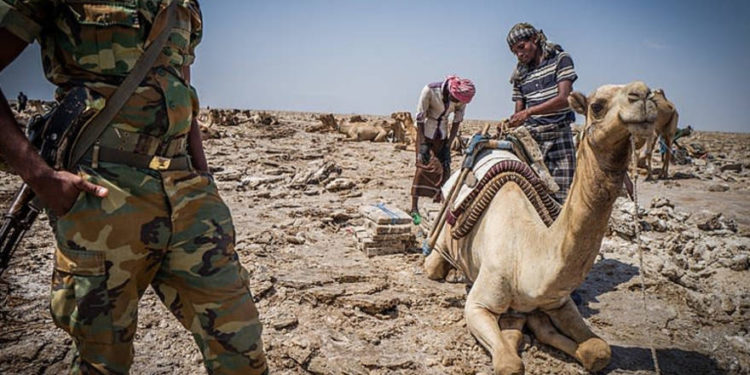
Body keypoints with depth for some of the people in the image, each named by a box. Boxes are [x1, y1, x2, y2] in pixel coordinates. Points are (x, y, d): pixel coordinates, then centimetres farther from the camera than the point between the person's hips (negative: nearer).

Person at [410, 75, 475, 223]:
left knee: (444, 168, 0)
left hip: (442, 133, 4)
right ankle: (414, 209, -7)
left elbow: (457, 122, -6)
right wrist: (422, 144, -20)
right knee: (422, 167, -10)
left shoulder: (461, 96, -17)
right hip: (425, 131, -4)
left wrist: (448, 146, -8)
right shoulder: (430, 90, -28)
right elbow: (420, 118, -20)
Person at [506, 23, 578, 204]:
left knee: (562, 193, -7)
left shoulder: (560, 59, 3)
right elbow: (519, 112, 13)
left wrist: (529, 111, -18)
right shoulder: (520, 74, 15)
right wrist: (508, 123, -9)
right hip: (531, 137, 3)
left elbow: (564, 98, -10)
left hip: (558, 134, -3)